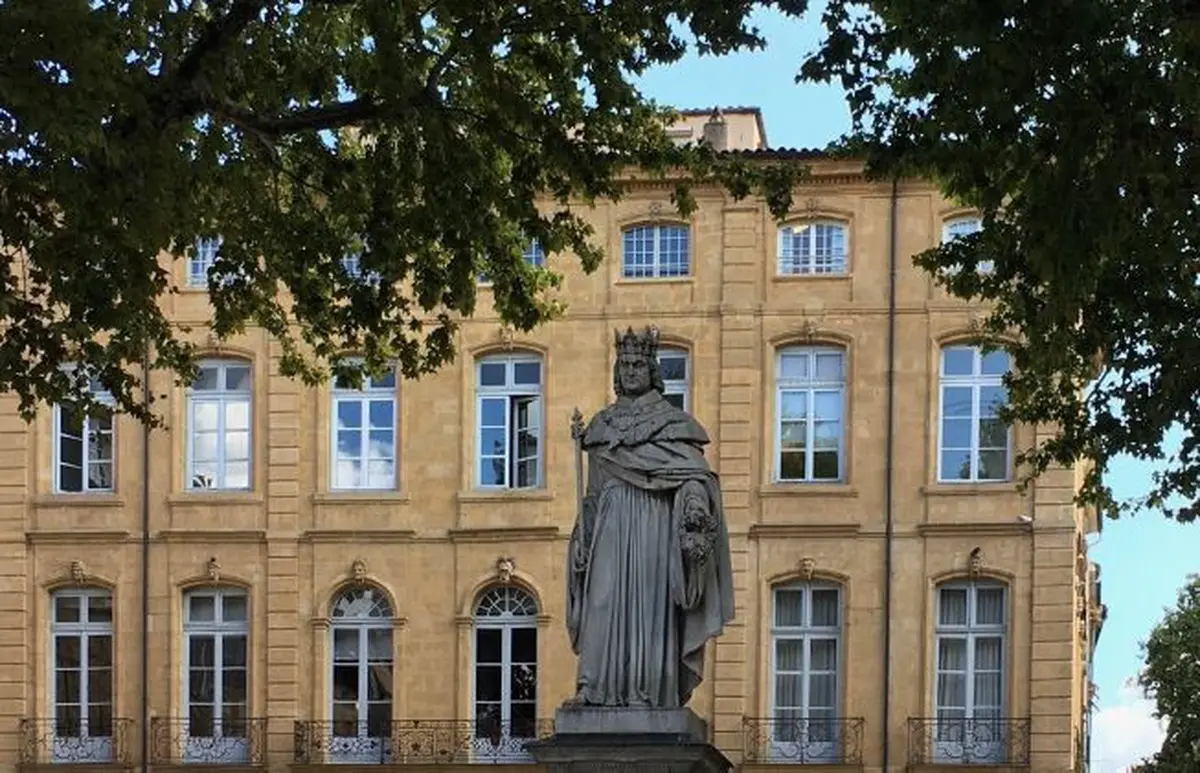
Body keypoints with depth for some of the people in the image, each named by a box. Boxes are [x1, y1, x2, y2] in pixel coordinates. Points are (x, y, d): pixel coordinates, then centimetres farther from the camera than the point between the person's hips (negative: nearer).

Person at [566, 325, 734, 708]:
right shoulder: (602, 424, 19)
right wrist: (582, 539, 14)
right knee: (604, 602, -4)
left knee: (649, 602, -7)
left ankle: (648, 688, -9)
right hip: (611, 527, 4)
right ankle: (599, 687, -5)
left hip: (653, 524, -4)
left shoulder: (671, 421, 5)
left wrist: (694, 505, -26)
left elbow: (695, 474, -7)